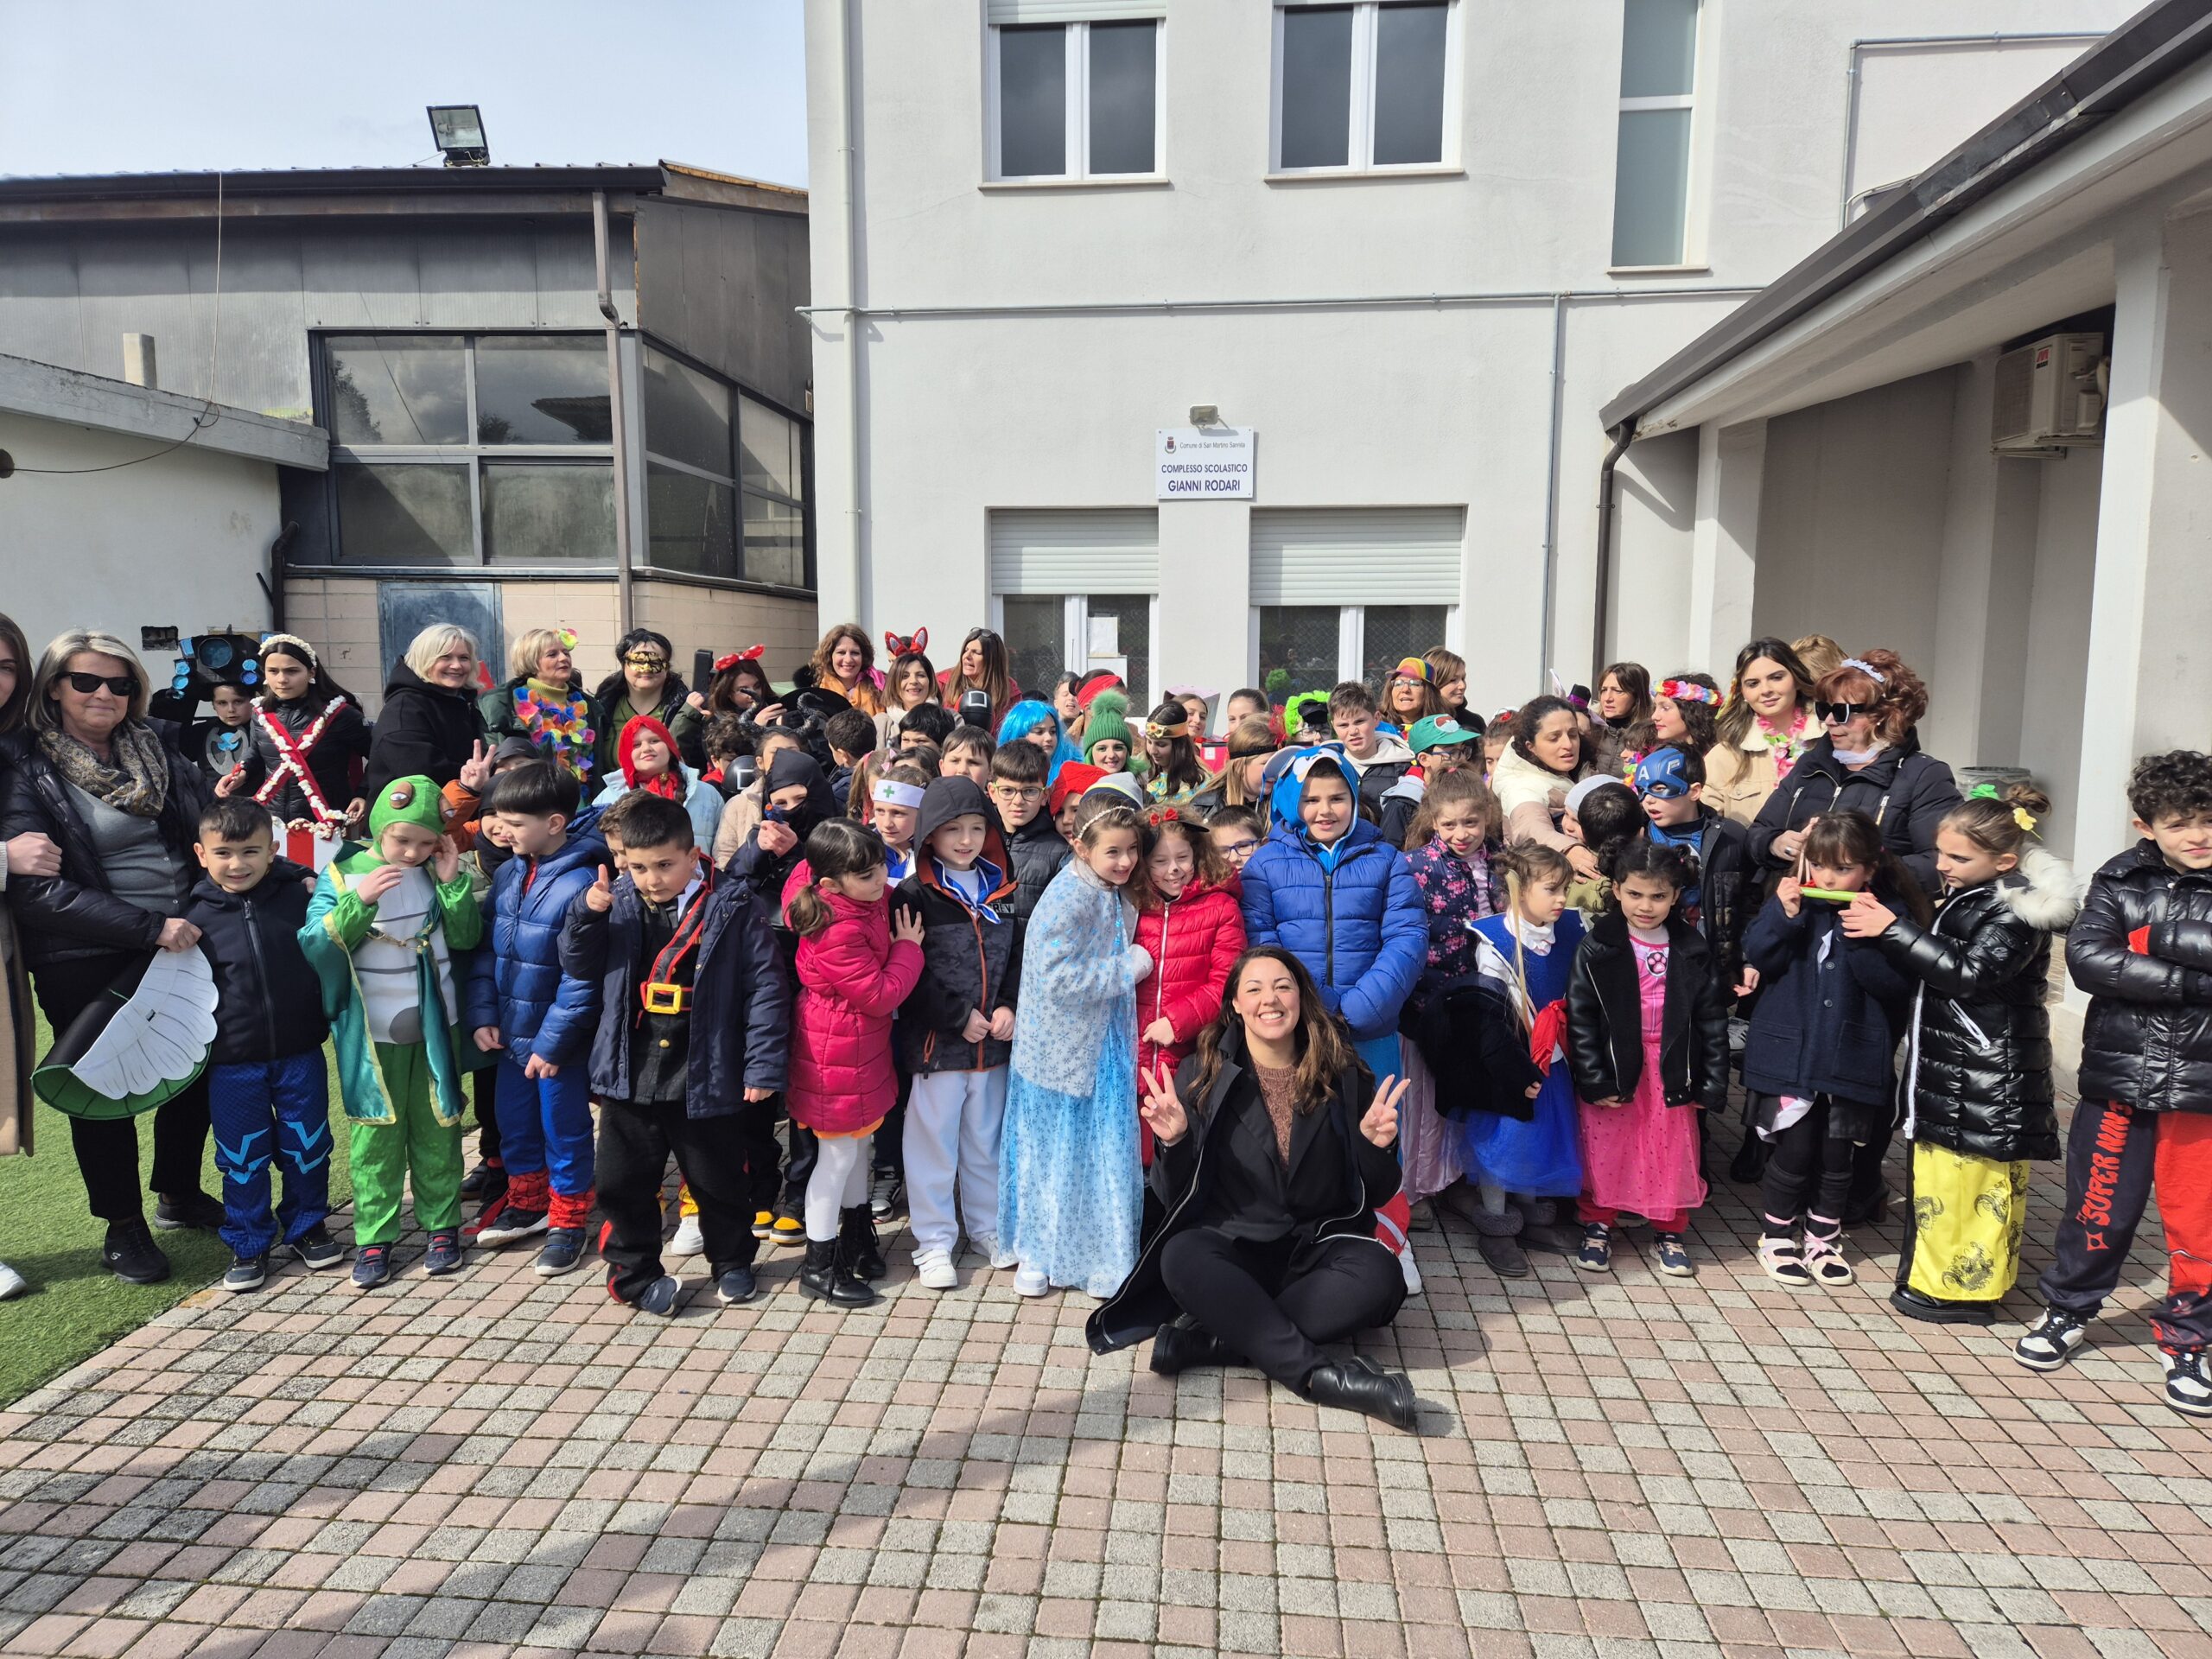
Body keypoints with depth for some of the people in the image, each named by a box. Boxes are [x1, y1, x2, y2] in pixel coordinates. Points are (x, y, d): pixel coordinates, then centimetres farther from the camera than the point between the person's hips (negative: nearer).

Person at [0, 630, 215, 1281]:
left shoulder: (160, 747, 5)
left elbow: (206, 825, 15)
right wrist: (149, 927, -21)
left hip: (181, 942, 5)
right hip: (85, 963, -4)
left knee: (195, 1070, 13)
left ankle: (179, 1195, 36)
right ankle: (123, 1227, 25)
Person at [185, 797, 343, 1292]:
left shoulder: (300, 895, -6)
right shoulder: (197, 916, -4)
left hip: (300, 1052, 0)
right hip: (233, 1063, 0)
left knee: (308, 1147, 12)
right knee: (242, 1157, 11)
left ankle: (306, 1227, 32)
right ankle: (248, 1244, 27)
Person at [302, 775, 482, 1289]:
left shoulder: (436, 873, 1)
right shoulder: (342, 874, -6)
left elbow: (466, 937, -1)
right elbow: (314, 945, -14)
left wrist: (452, 882, -13)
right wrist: (358, 901, -27)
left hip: (433, 1027, 2)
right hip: (372, 1033, -2)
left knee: (437, 1127, 11)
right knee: (376, 1133, 4)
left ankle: (442, 1223, 22)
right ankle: (373, 1238, 14)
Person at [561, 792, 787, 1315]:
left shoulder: (732, 907, -10)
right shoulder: (617, 904, 2)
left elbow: (765, 987, -9)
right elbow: (578, 968, 8)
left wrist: (763, 1066, -13)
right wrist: (588, 914, -11)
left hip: (705, 1078, -3)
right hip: (629, 1075, 3)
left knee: (719, 1182, 14)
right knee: (624, 1183, 12)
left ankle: (732, 1263, 37)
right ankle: (634, 1272, 32)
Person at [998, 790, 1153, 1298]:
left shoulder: (1117, 894, 3)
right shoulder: (1067, 898, -21)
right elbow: (1057, 977, -27)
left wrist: (1131, 965, 0)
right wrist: (1130, 966, -20)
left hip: (1104, 1046, 6)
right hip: (1060, 1046, -6)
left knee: (1105, 1153, 11)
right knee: (1050, 1152, 9)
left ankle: (1102, 1255, 25)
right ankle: (1036, 1254, 27)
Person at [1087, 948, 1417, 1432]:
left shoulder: (1344, 1077, 1)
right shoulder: (1202, 1074, -1)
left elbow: (1374, 1196, 5)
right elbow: (1174, 1196, -1)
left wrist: (1375, 1146, -15)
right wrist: (1174, 1142, -21)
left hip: (1318, 1242, 1)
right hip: (1231, 1243, -1)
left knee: (1377, 1277, -30)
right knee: (1182, 1259, -33)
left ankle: (1213, 1339, -24)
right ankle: (1319, 1374, -28)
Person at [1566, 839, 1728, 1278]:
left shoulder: (1692, 949, -1)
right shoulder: (1597, 947, -9)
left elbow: (1712, 1018, 2)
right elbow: (1580, 1016, -10)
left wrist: (1713, 1082, -2)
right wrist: (1594, 1078, -14)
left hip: (1672, 1068, 2)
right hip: (1614, 1066, -2)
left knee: (1674, 1151, 11)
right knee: (1605, 1149, 8)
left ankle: (1669, 1233, 29)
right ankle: (1597, 1226, 27)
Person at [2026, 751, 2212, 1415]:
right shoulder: (2120, 881, 0)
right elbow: (2086, 958, -14)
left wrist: (2156, 938, -20)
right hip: (2118, 1079, 0)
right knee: (2099, 1208, 10)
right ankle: (2068, 1311, 30)